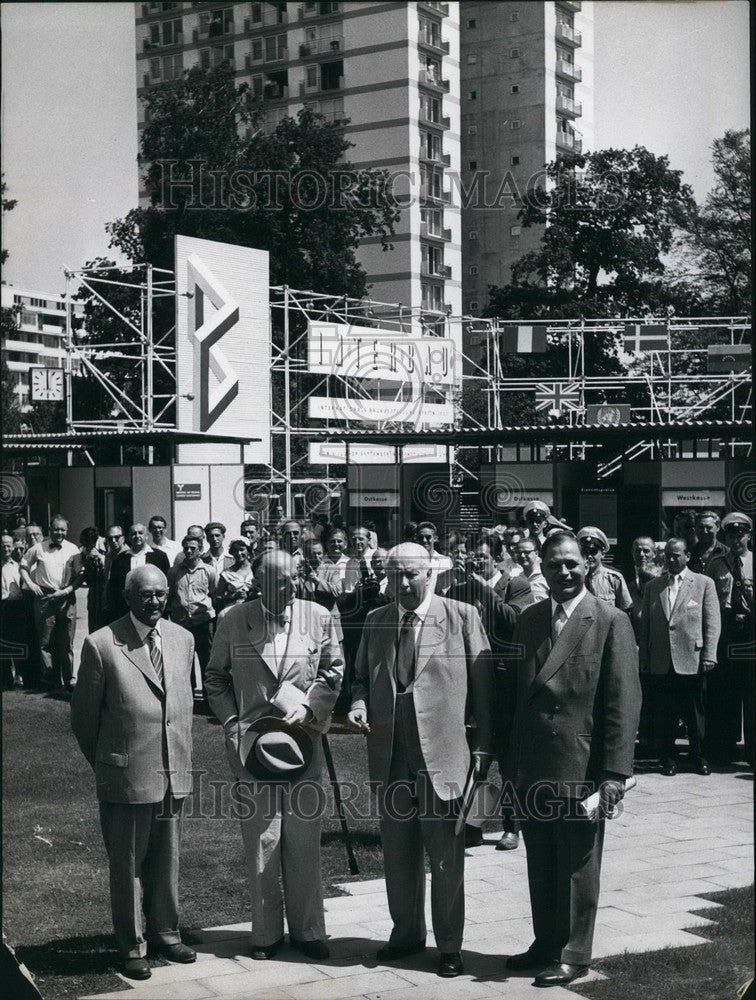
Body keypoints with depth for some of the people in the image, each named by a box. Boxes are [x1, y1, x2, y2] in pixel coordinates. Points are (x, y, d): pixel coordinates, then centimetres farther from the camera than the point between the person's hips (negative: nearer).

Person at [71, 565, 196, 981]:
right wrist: (104, 763, 6)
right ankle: (132, 945, 22)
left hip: (173, 774, 5)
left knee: (167, 860, 16)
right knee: (128, 865, 7)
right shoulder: (101, 645, -12)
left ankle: (164, 931, 34)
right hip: (126, 776, -5)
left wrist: (183, 759, 15)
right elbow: (83, 715, -3)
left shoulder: (183, 639, 5)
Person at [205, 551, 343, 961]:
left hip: (303, 738, 1)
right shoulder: (234, 621, -1)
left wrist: (308, 711, -3)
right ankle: (266, 932, 13)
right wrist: (232, 723, -1)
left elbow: (332, 671, 10)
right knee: (261, 841, 2)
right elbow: (215, 677, 8)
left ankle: (306, 929, 16)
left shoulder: (318, 617, 3)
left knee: (304, 839, 5)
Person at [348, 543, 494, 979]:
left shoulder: (462, 616, -2)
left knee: (446, 855, 2)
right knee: (397, 852, 13)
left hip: (442, 753, -4)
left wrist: (484, 747, -6)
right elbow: (362, 677, 20)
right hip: (390, 755, 4)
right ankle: (406, 932, 27)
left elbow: (484, 684, -2)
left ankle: (450, 945, 13)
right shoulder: (376, 622, 11)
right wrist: (359, 703, -3)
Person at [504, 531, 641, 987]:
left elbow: (624, 701, -10)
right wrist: (512, 760, 9)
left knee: (577, 865, 5)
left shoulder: (611, 621, -7)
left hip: (580, 765, -5)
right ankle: (546, 944, 28)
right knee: (540, 863, 14)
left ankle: (574, 954, 17)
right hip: (532, 765, 5)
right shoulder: (529, 619, 10)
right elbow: (518, 691, 13)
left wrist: (616, 771, -15)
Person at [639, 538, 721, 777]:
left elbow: (712, 623, 1)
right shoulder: (652, 587, 12)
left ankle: (699, 757, 17)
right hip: (660, 665, 2)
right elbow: (645, 625, 12)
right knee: (662, 715, 4)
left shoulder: (704, 583, 5)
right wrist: (644, 657, 6)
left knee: (694, 714, 5)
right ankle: (666, 758, 14)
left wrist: (708, 656, -6)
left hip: (692, 662, -2)